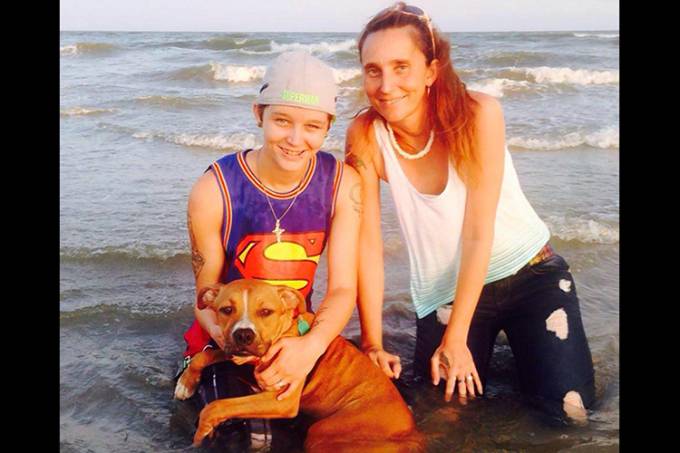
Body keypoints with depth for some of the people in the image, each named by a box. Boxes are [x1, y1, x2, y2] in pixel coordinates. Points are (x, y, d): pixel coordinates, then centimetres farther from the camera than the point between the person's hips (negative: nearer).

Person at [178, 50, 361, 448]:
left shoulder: (343, 184, -15)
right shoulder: (214, 191, -21)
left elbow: (343, 288, -15)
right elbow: (207, 296, -11)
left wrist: (312, 344, -35)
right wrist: (230, 339, -33)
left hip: (301, 334, 3)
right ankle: (198, 372, 17)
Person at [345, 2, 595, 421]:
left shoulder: (478, 113, -21)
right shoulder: (365, 136, -15)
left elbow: (478, 233, -20)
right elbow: (368, 244, -14)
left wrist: (456, 339, -18)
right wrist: (373, 343, -14)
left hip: (530, 272, -1)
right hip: (444, 294, 2)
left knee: (566, 408, -11)